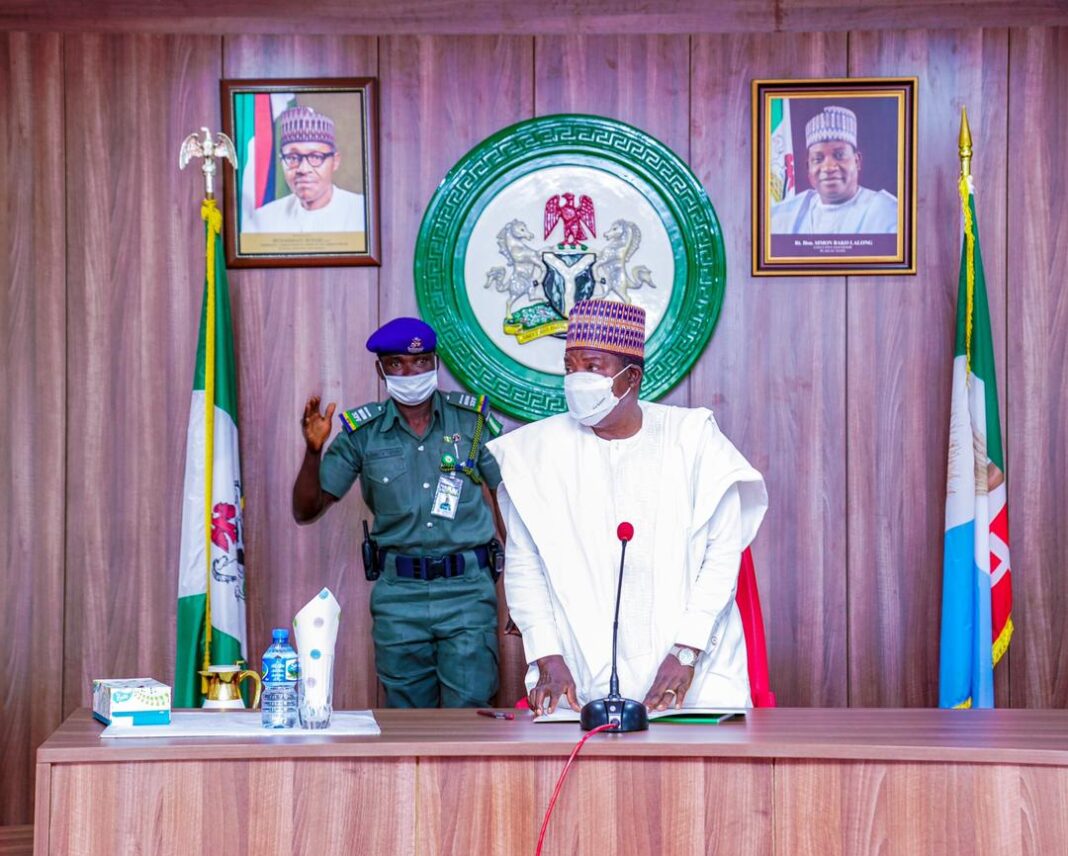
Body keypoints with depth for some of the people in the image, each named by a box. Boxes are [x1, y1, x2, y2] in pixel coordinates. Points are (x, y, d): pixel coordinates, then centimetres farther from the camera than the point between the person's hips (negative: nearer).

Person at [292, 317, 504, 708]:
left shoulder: (471, 417, 3)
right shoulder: (363, 432, 3)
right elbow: (306, 511, 5)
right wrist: (313, 450, -12)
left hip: (468, 589, -1)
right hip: (398, 593, 1)